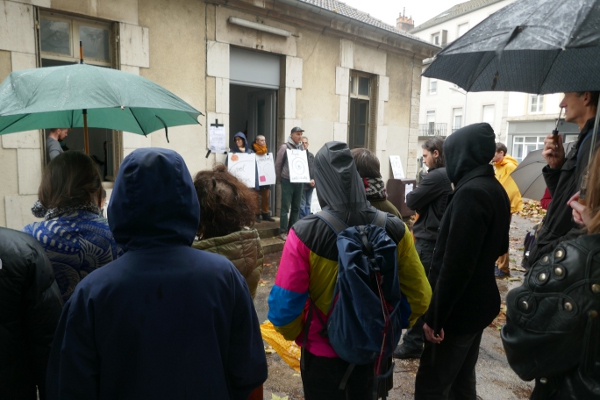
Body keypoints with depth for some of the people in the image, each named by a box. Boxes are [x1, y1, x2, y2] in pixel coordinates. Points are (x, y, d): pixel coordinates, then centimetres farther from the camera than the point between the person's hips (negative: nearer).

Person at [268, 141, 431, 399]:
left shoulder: (305, 233, -26)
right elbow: (419, 297, -8)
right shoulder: (394, 229, -16)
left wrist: (296, 334, -1)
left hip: (323, 351, -3)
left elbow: (284, 305, -22)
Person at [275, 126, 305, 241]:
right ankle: (283, 232, 4)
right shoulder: (285, 147, -7)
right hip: (288, 181, -5)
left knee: (296, 207, 10)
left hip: (299, 182, 5)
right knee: (285, 207, -2)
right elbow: (278, 164, -4)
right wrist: (280, 178, 1)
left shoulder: (301, 147, 8)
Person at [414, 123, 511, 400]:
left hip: (460, 309, -10)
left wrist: (435, 317, -19)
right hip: (478, 303, 10)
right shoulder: (494, 189, 9)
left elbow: (456, 264, -26)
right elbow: (498, 247, 18)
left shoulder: (471, 193, -22)